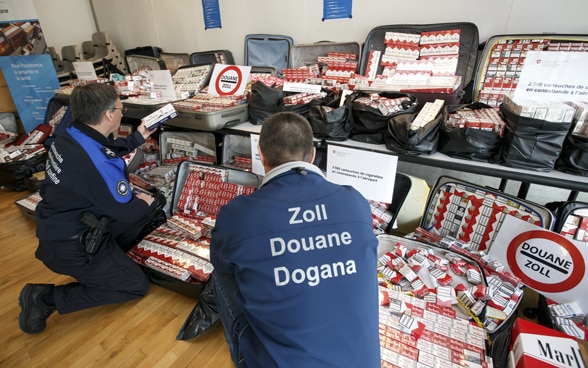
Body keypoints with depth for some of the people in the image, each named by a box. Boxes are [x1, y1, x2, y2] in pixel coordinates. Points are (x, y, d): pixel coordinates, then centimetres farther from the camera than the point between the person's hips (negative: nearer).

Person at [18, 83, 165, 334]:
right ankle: (44, 298, 6)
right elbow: (126, 212, -21)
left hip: (63, 226, 9)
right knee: (137, 285, 4)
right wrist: (142, 203, 0)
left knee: (152, 210, 9)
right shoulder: (97, 163, -33)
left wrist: (138, 137, 21)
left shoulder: (71, 136, -6)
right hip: (70, 247, -9)